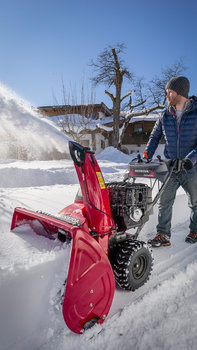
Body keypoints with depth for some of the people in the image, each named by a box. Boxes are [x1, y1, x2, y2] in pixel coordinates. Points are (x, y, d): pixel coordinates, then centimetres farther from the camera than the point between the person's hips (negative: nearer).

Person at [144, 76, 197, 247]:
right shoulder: (165, 116, 5)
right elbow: (155, 137, 13)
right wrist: (146, 155, 0)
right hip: (171, 168, 3)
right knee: (165, 202, -1)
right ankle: (163, 235, 8)